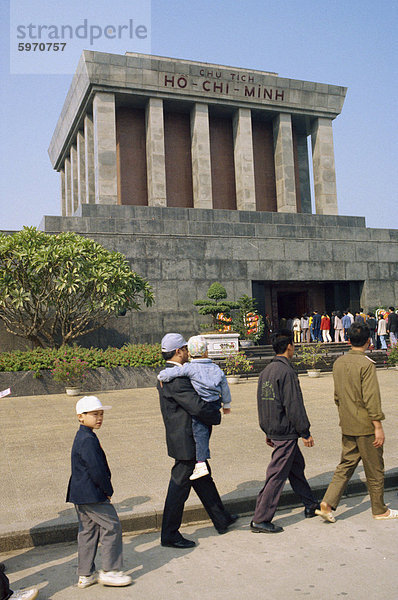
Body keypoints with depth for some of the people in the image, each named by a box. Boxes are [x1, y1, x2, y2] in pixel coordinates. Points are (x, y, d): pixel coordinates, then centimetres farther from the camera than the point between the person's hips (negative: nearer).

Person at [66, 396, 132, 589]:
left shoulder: (82, 437, 13)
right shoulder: (88, 440, -20)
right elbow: (96, 469, -22)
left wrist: (105, 490, 16)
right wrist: (108, 490, -9)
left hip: (80, 495, 11)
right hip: (92, 495, -11)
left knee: (88, 531, 16)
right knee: (111, 526, -2)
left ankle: (85, 575, 23)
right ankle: (110, 571, 7)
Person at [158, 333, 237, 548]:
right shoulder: (176, 379, -24)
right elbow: (198, 407, -27)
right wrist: (216, 416, -9)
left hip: (186, 440, 11)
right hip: (185, 442, -11)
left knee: (204, 480, 21)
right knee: (179, 486, 2)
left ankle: (222, 520, 36)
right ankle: (169, 535, 16)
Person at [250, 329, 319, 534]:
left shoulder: (266, 371, 8)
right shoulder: (287, 372, -19)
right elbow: (294, 406, -21)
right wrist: (305, 433, -12)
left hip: (273, 430, 9)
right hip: (286, 433, -9)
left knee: (297, 465, 22)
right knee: (277, 475, -3)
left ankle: (311, 505, 37)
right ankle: (260, 520, 3)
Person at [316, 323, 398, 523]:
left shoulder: (339, 362, 5)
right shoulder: (366, 364, -17)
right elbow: (371, 398, -19)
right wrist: (378, 427, -14)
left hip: (347, 426, 6)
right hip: (365, 426, -6)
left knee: (346, 465, 13)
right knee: (374, 469, 9)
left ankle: (327, 504, 5)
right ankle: (379, 510, 24)